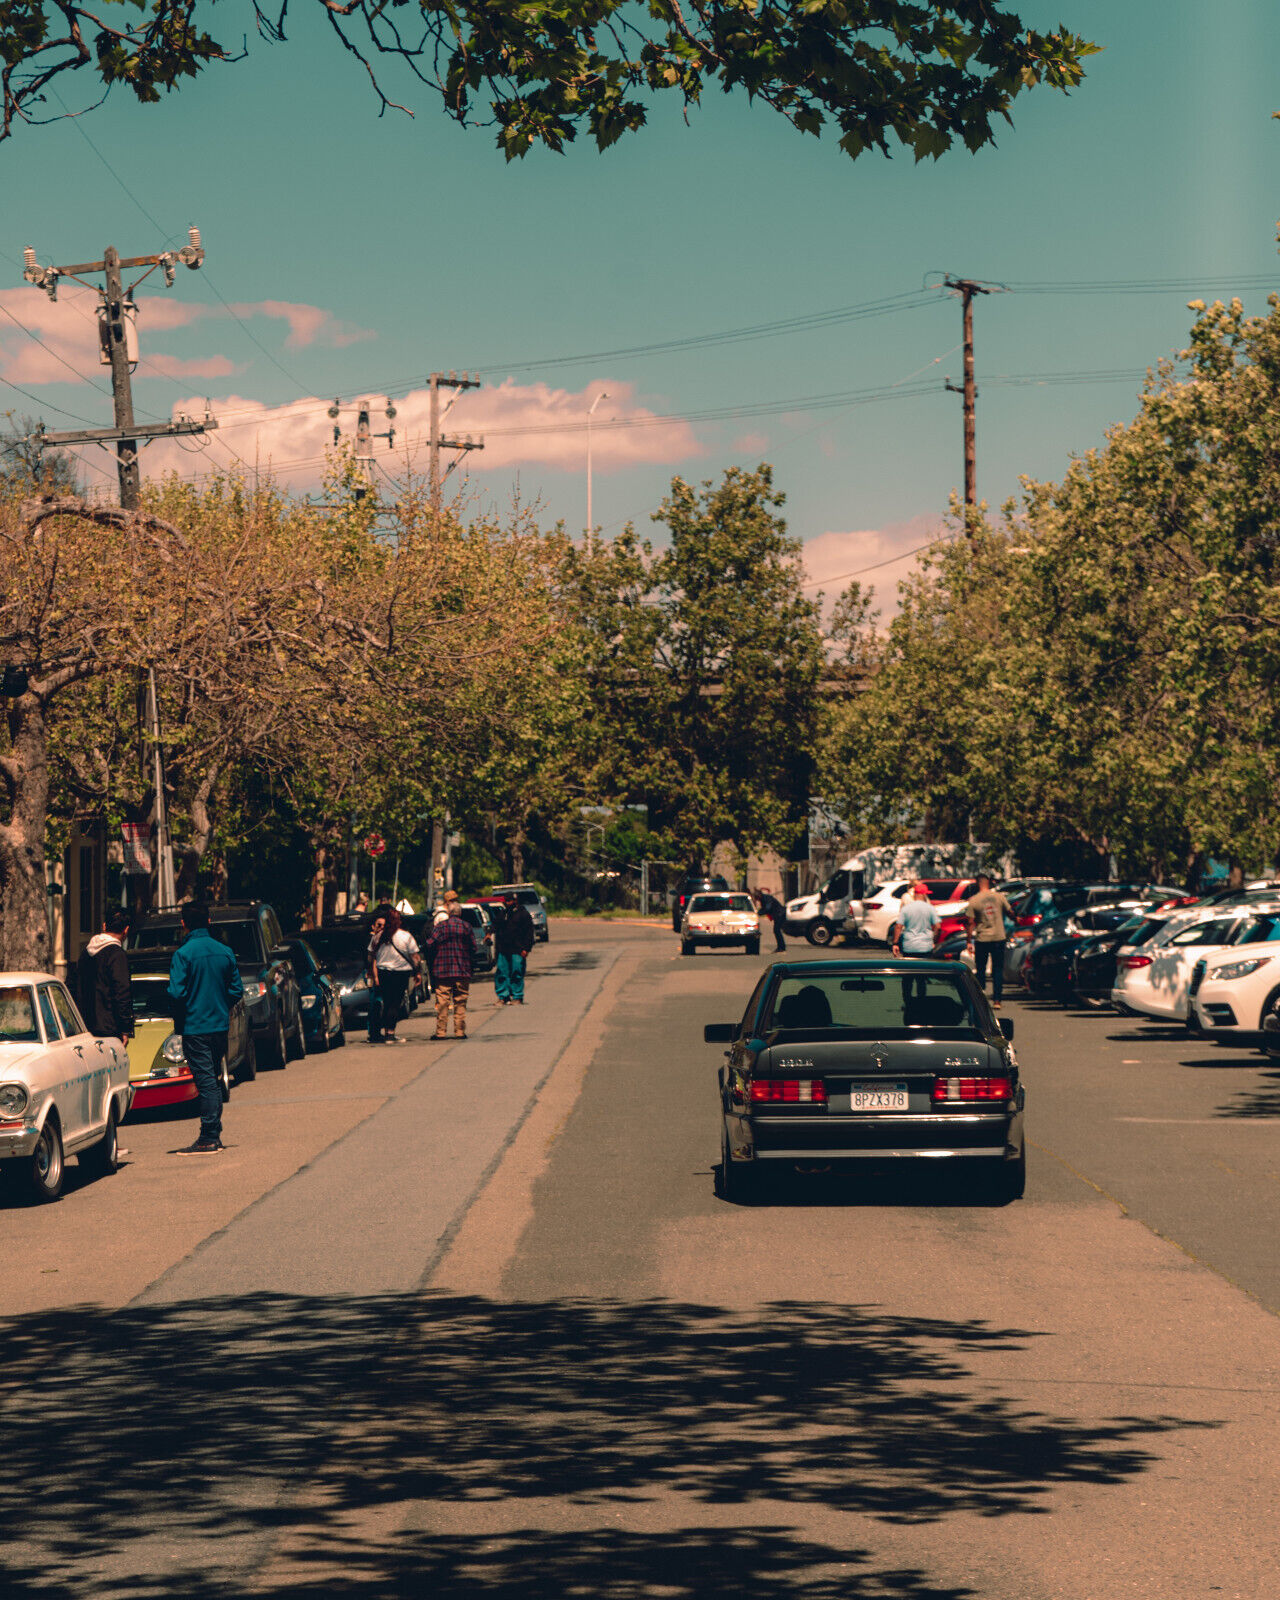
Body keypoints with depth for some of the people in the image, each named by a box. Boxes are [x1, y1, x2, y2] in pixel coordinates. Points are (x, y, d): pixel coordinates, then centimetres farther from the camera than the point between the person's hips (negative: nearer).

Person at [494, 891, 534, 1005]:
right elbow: (498, 931, 23)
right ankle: (503, 997, 7)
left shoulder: (522, 913, 0)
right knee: (501, 974, 1)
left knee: (517, 974, -4)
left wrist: (526, 949, -9)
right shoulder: (503, 914, 16)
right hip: (503, 950, 5)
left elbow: (529, 932, -2)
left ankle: (518, 997, 3)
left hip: (517, 951, -5)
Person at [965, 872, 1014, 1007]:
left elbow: (970, 923, -8)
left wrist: (968, 941, -2)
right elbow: (1010, 912, 6)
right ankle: (997, 1000, 3)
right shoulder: (999, 897, -4)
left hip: (982, 939, -1)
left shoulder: (973, 901, -8)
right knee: (998, 969, 8)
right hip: (999, 937, 1)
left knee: (980, 969, 12)